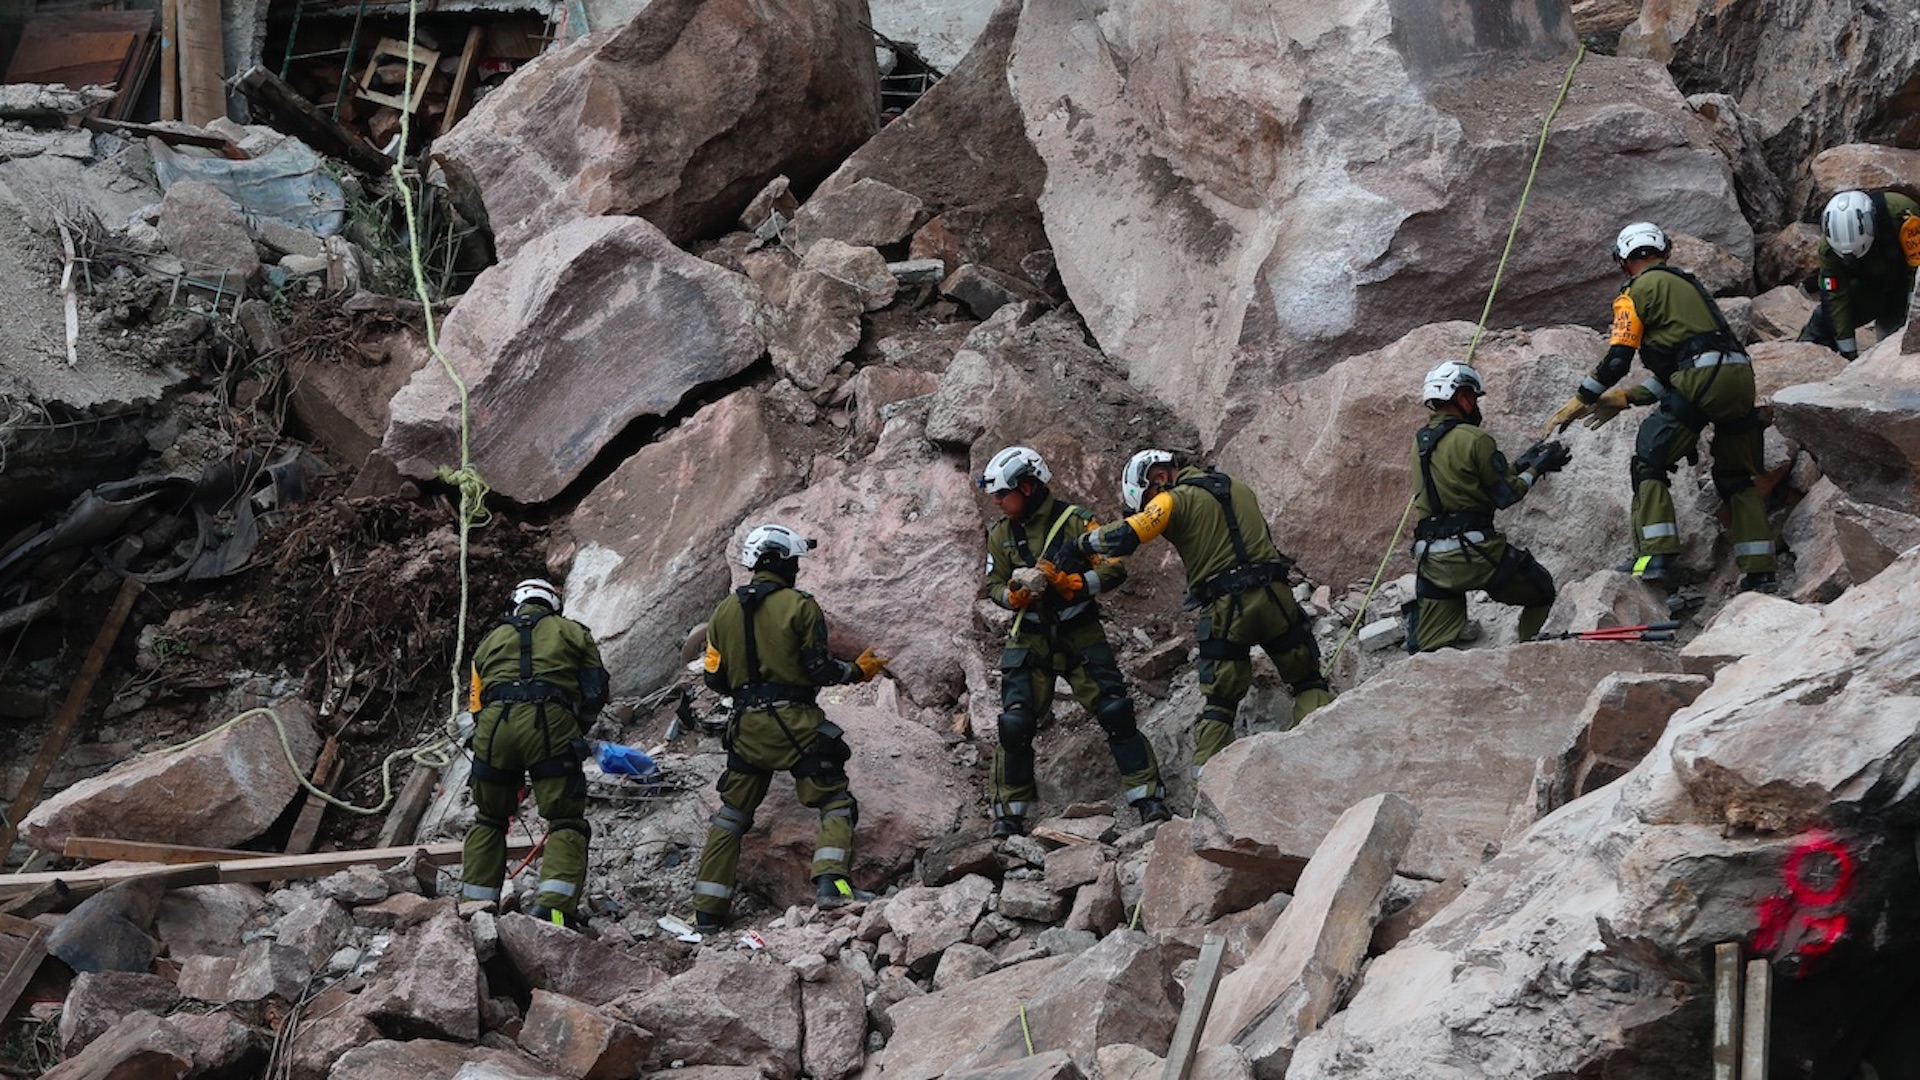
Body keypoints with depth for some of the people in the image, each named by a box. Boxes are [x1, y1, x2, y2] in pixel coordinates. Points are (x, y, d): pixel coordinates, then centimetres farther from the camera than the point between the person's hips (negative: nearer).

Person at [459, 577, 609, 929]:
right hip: (551, 721, -3)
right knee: (566, 821, 1)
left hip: (494, 721, 3)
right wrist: (577, 730, 34)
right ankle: (553, 904, -17)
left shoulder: (491, 640, 30)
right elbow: (596, 693, 16)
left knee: (488, 820, 19)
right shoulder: (572, 632, 23)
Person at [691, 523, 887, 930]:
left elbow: (714, 678, 11)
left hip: (747, 726, 5)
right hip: (795, 721, -5)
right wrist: (858, 671, 8)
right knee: (835, 801, 3)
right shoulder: (801, 607, -7)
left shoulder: (725, 612, 8)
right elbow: (819, 669, -10)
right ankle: (830, 881, -20)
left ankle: (707, 910, 13)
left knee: (731, 815, 15)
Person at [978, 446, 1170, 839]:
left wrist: (1065, 582, -25)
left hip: (1081, 636, -3)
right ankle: (1009, 817, 4)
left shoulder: (1075, 520, -9)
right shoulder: (1000, 533, 4)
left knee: (1116, 713, -10)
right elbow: (994, 585, 9)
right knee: (1015, 725, -7)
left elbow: (1115, 569, -12)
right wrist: (1016, 595, -15)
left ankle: (1150, 801, -4)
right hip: (1030, 640, 3)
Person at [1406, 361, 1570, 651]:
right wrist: (1538, 468, 11)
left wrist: (1522, 464, 25)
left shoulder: (1420, 442, 16)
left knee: (1432, 649, 4)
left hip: (1430, 559, 6)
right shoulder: (1475, 439, -8)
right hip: (1475, 551, -6)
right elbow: (1506, 495, -4)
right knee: (1541, 590, 19)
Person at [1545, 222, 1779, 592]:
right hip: (1740, 374, 7)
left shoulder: (1639, 290, 7)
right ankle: (1760, 570, 11)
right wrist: (1625, 399, 35)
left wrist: (1578, 402, 10)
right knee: (1738, 478, 17)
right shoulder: (1687, 283, 31)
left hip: (1702, 381, -7)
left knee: (1648, 465, 2)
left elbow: (1616, 359, -1)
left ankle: (1656, 557, -12)